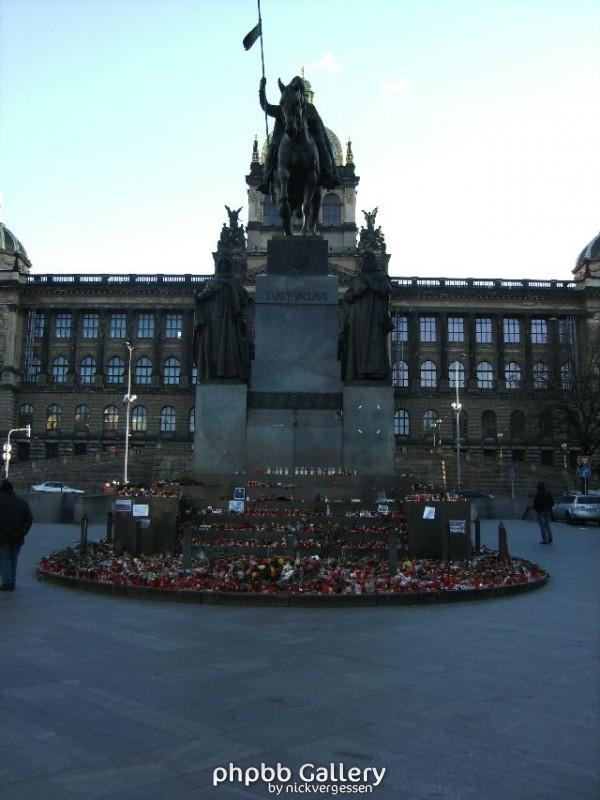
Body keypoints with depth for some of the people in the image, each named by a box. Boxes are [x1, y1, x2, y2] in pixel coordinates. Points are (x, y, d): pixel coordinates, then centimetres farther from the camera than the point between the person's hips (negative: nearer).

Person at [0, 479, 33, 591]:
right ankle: (11, 584, 14)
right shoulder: (22, 502, 8)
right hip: (17, 538, 4)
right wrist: (22, 533, -2)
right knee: (13, 559, 13)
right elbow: (29, 519, 1)